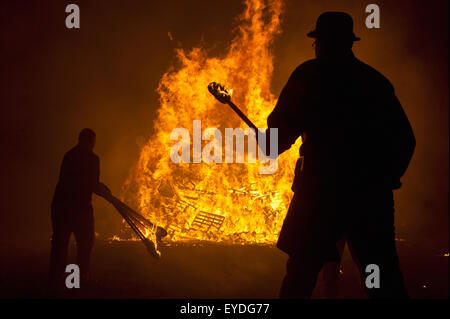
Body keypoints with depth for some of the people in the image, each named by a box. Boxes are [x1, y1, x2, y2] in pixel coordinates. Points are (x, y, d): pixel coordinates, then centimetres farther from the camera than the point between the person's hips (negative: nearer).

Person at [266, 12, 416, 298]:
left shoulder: (310, 75, 0)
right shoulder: (376, 80, 13)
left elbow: (283, 127, -4)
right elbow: (405, 140, 12)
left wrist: (268, 145, 17)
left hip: (322, 189, -4)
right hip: (372, 194, 4)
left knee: (301, 270, 5)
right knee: (384, 277, 9)